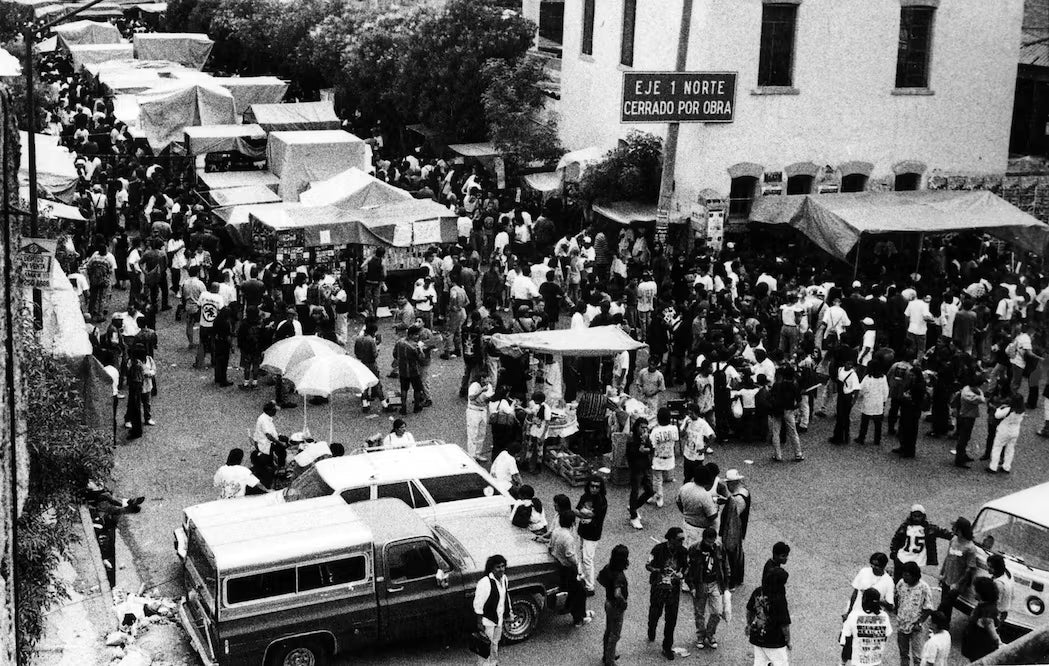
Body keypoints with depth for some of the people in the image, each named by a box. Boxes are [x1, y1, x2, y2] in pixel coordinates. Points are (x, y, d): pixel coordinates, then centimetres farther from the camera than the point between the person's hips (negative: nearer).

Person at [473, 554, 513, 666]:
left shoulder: (504, 579, -2)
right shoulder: (484, 583, -27)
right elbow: (478, 604, -22)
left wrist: (509, 614, 18)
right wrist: (480, 623, -18)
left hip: (499, 619, 8)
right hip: (487, 621, -8)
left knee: (495, 643, 24)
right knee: (486, 645, 3)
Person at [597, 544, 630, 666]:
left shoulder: (608, 568, -8)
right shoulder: (619, 576, -32)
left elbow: (599, 578, 10)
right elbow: (617, 594, -44)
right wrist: (624, 602, -26)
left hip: (608, 602, 8)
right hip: (616, 607, -8)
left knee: (608, 631, 25)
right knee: (614, 635, 9)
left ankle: (606, 655, 42)